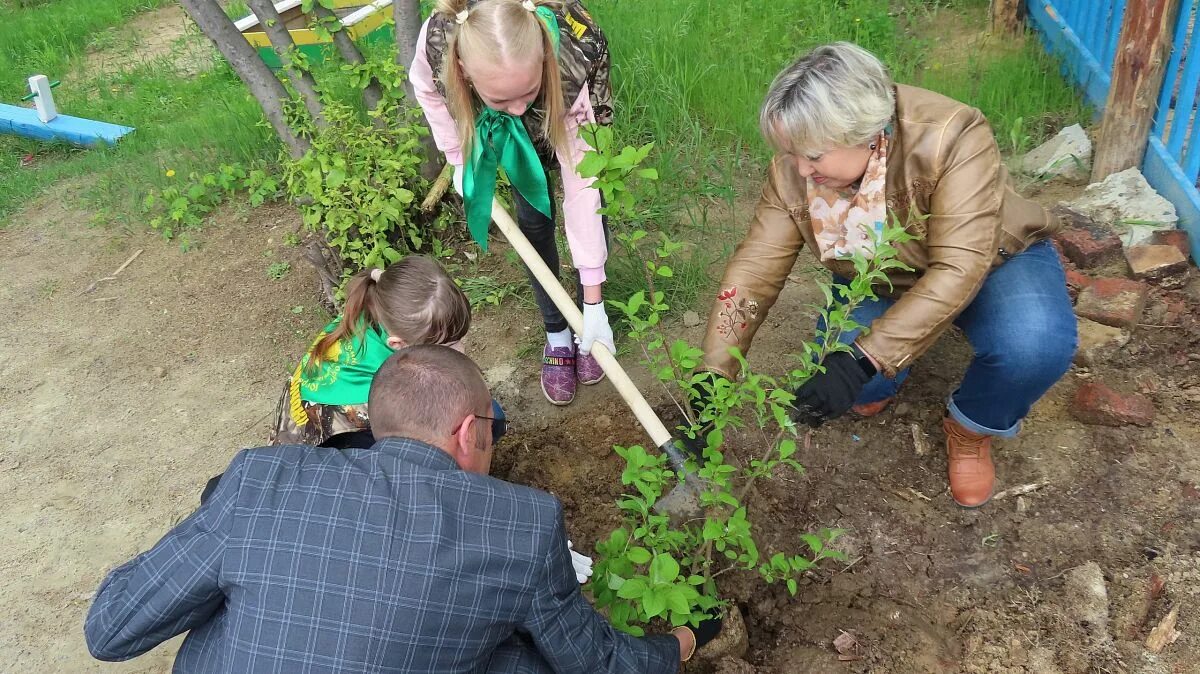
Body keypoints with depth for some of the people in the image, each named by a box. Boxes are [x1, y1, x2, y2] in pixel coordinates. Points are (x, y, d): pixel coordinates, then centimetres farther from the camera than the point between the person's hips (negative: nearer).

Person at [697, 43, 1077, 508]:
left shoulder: (950, 138, -35)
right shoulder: (793, 170, -22)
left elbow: (958, 271, -39)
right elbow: (755, 268, -21)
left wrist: (862, 361, -45)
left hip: (992, 260, -2)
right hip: (880, 281, 3)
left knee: (1035, 343, -34)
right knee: (837, 383, -24)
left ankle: (970, 429, -1)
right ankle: (885, 381, 15)